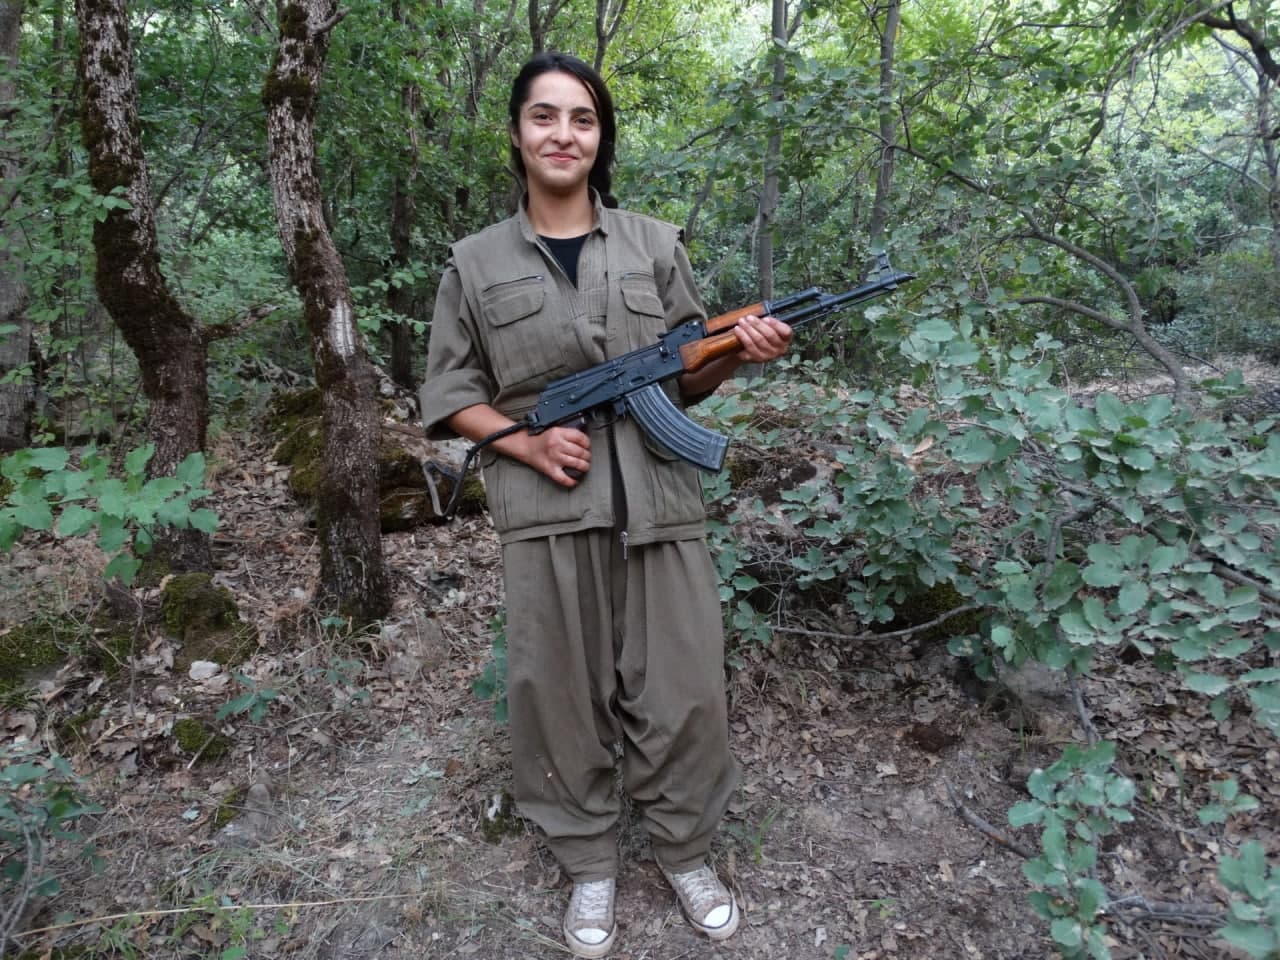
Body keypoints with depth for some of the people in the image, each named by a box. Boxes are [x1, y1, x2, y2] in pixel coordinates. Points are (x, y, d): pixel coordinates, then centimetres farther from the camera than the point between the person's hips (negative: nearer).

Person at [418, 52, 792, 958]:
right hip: (547, 515, 0)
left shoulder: (656, 245, 7)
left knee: (679, 690, 7)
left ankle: (687, 852, 32)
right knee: (562, 694, 9)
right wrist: (525, 440, -11)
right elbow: (449, 396, 7)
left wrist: (738, 351, -10)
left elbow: (687, 378, 12)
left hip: (660, 507, 1)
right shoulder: (476, 262, 5)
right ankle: (590, 864, 31)